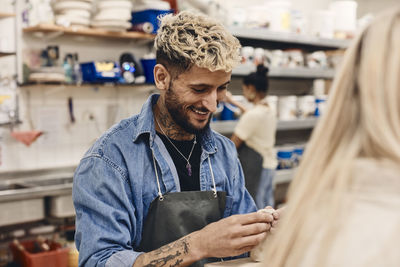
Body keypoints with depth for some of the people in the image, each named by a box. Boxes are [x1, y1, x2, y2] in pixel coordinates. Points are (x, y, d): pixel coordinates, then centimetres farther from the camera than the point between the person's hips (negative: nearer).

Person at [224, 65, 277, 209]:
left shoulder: (252, 116, -20)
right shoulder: (270, 111, 5)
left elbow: (233, 145, -16)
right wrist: (233, 101, 40)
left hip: (255, 167, -9)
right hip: (271, 163, 9)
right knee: (267, 204, 16)